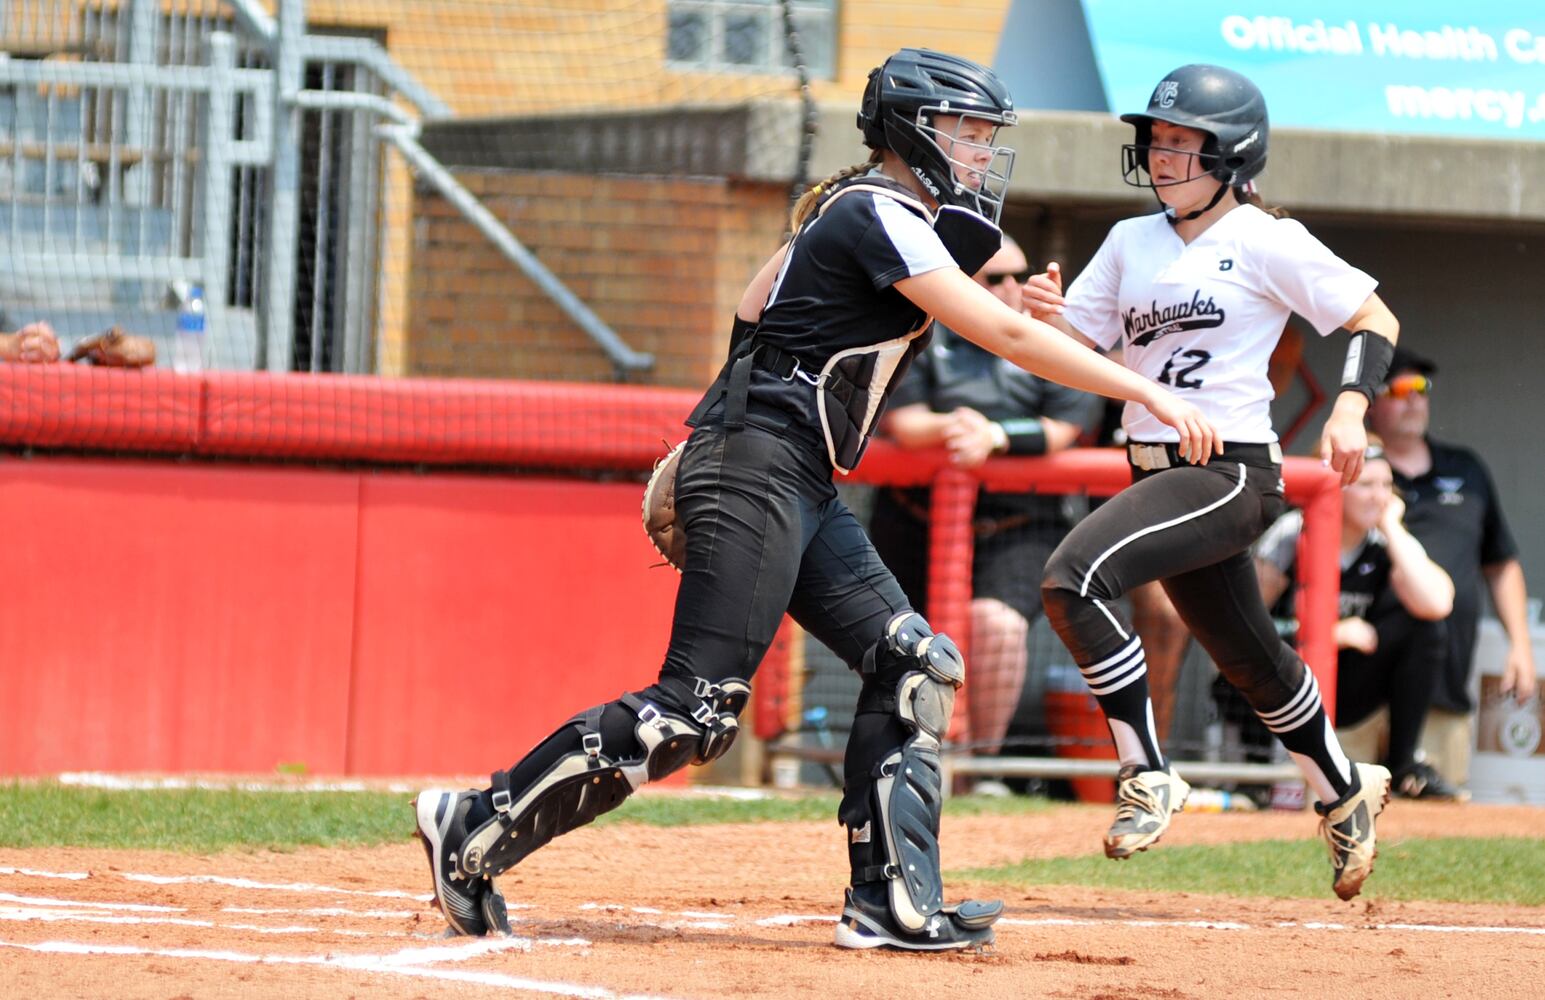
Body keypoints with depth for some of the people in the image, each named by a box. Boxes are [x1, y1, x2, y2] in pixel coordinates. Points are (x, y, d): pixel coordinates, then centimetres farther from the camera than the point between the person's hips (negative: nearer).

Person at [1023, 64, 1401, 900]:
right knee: (1251, 659, 19)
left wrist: (1349, 409, -18)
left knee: (1075, 577, -26)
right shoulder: (1132, 242, 12)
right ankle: (1344, 793, 42)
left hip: (1231, 474, -7)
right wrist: (1043, 313, -12)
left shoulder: (1265, 242, -6)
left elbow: (1374, 318, -3)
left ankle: (1147, 774, -18)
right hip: (1159, 475, 7)